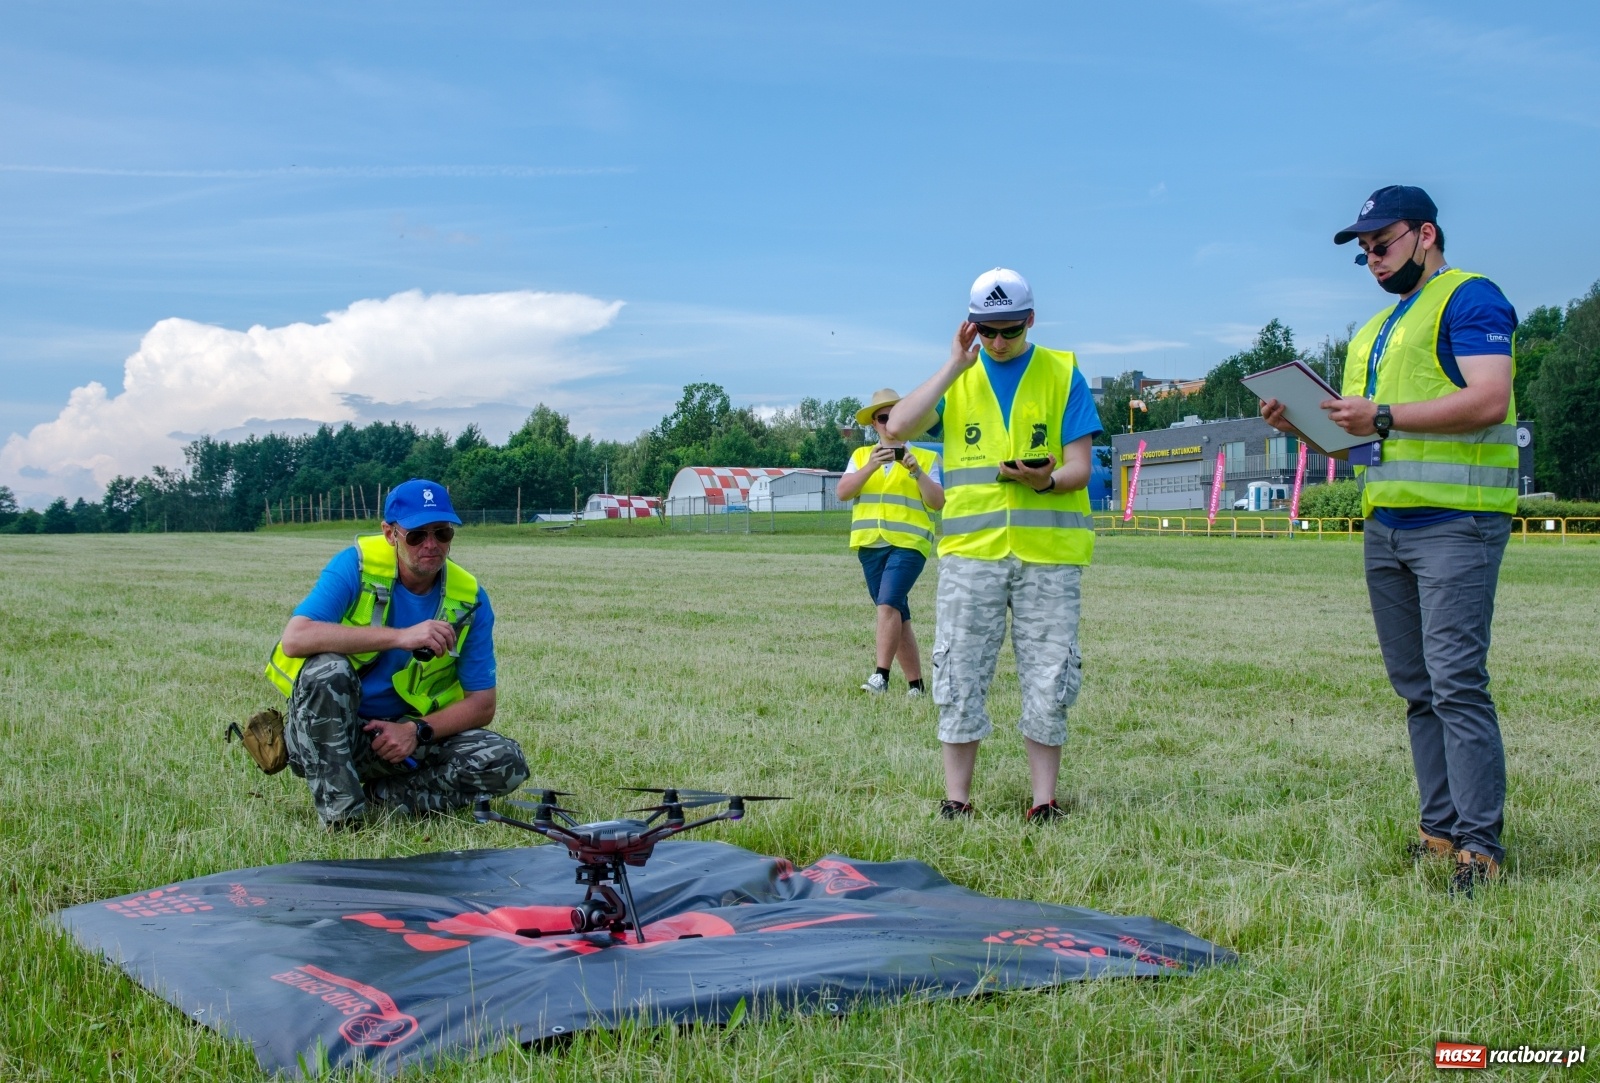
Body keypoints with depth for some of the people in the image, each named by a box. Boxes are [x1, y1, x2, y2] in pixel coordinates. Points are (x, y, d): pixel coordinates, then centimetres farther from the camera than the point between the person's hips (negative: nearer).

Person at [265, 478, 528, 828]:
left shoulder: (470, 600, -5)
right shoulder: (356, 566, -14)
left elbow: (482, 704, -3)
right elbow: (294, 639, -30)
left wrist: (417, 731, -22)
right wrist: (399, 637, -36)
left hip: (405, 734, 3)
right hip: (325, 734, -3)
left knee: (506, 764, -18)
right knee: (328, 669, -35)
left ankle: (376, 793, -8)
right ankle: (340, 814, -26)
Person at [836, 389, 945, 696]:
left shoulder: (926, 458, 7)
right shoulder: (861, 456, 14)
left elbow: (938, 502, -1)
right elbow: (843, 492, 1)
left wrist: (916, 471, -14)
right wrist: (870, 467, -13)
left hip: (909, 543, -4)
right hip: (870, 544, 4)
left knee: (888, 605, -22)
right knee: (897, 615, 8)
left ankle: (881, 674, -25)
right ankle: (915, 683, 14)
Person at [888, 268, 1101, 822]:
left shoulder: (1062, 374, 7)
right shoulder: (956, 378, 10)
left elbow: (1079, 467, 2)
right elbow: (898, 428, -7)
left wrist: (1045, 480, -21)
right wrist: (954, 366, -8)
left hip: (1048, 549, -1)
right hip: (970, 548, 1)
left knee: (1049, 678, 1)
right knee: (960, 675, 2)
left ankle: (1044, 799, 10)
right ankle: (956, 797, 11)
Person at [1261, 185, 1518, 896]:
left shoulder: (1469, 299, -3)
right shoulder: (1374, 331, 24)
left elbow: (1487, 400, -18)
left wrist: (1383, 416, -21)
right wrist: (1306, 425, 7)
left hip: (1455, 522, -9)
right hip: (1385, 528, 9)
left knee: (1457, 685, -13)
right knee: (1417, 690, 8)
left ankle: (1479, 845, -10)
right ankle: (1439, 829, 14)